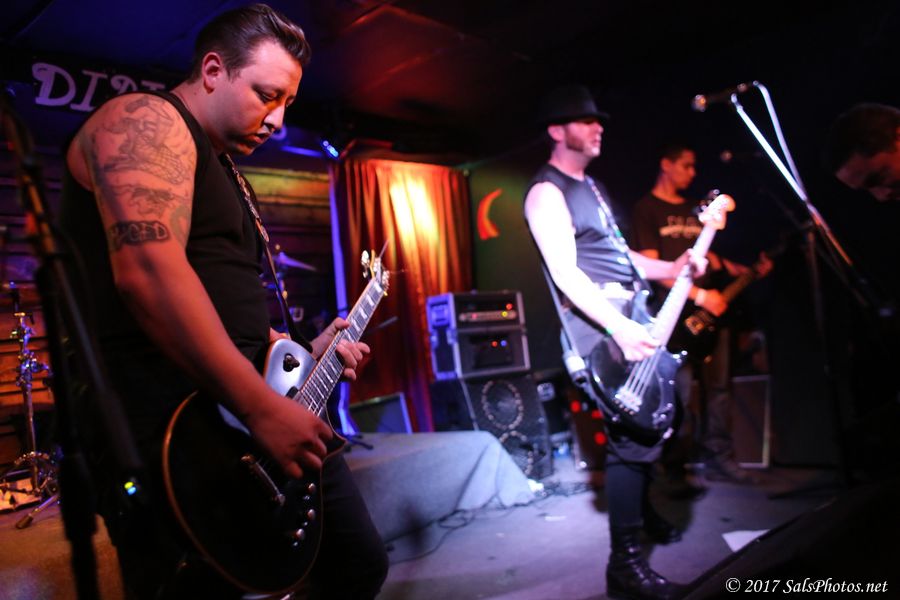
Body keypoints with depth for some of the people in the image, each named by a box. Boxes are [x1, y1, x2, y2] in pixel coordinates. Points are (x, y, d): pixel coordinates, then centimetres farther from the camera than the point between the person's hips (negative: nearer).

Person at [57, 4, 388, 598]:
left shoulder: (224, 168, 22)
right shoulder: (147, 121, -7)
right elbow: (149, 271, -25)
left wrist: (305, 353, 15)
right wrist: (263, 407, -25)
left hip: (246, 414, 10)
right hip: (168, 427, -9)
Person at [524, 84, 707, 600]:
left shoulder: (593, 186, 21)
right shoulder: (546, 192, -10)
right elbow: (567, 274, -21)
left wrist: (670, 269, 11)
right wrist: (620, 328, -28)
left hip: (633, 315, 10)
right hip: (599, 323, -10)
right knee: (635, 435, -14)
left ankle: (642, 508, 38)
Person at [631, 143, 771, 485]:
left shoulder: (694, 210, 21)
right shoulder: (646, 210, -2)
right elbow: (652, 267, -12)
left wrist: (747, 271, 8)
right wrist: (699, 295, -18)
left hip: (713, 310, 7)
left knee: (719, 387, 8)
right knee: (678, 392, -8)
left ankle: (718, 459, 18)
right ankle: (671, 467, 4)